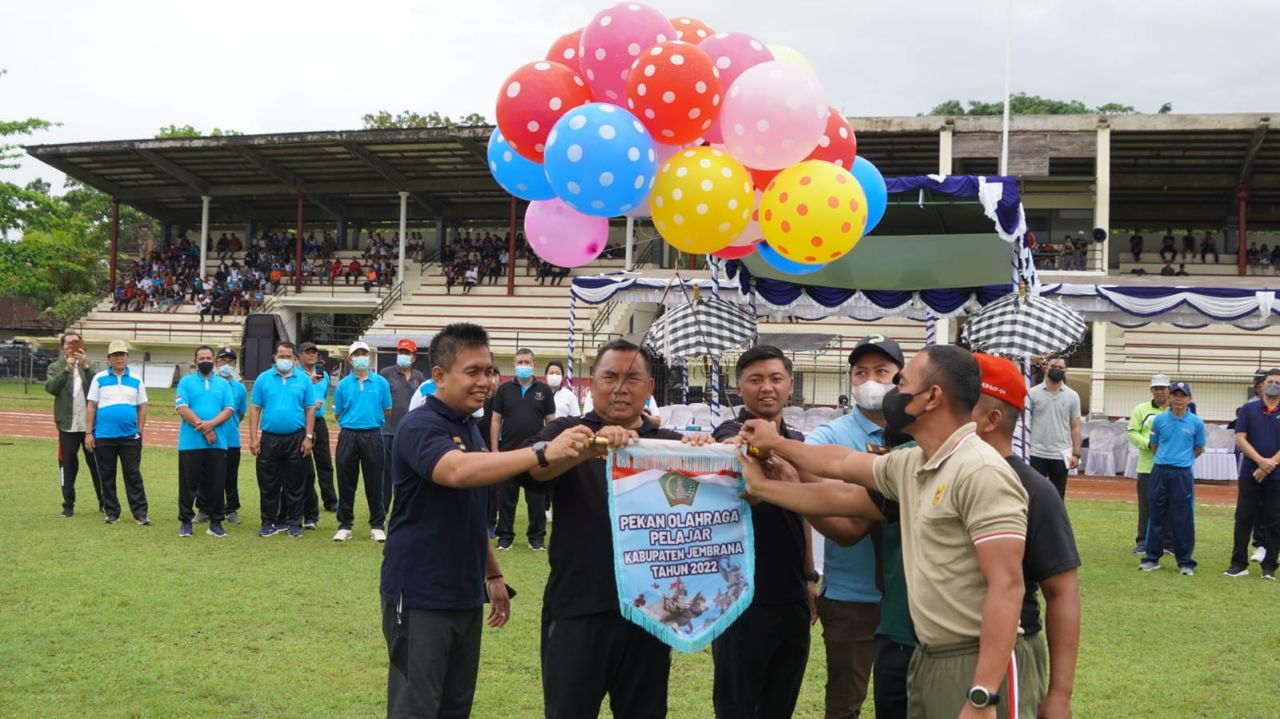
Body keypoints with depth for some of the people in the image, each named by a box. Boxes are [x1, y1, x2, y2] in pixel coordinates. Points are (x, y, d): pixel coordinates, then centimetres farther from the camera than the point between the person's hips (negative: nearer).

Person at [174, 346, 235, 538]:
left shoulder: (223, 384, 12)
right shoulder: (186, 382, 5)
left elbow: (229, 410, 2)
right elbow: (182, 408, -7)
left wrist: (211, 424, -16)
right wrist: (203, 429, -13)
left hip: (217, 443, 2)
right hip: (190, 443, -2)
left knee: (216, 484, 3)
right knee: (188, 483, 2)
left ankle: (216, 522, 10)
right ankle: (185, 521, 10)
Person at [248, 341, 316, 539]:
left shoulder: (304, 379, 3)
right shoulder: (263, 379, 4)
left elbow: (310, 409, 3)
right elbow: (255, 409, 3)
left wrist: (308, 437, -4)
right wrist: (253, 438, -4)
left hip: (296, 439, 0)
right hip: (269, 438, 1)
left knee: (295, 484, 5)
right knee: (268, 484, 5)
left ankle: (293, 523, 13)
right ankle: (269, 522, 15)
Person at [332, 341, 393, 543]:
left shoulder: (380, 382, 4)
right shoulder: (343, 384, 5)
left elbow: (388, 411, 9)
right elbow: (337, 414, 10)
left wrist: (372, 418, 6)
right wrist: (353, 418, 5)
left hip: (373, 435, -1)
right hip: (348, 435, 1)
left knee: (374, 483, 3)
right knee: (346, 483, 5)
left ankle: (377, 525, 12)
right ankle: (344, 525, 14)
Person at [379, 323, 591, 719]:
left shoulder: (471, 429, 12)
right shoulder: (419, 427, -15)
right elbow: (458, 471, -37)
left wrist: (492, 574, 19)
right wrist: (543, 453, -43)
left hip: (464, 595, 8)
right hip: (421, 596, -8)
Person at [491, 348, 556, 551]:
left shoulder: (543, 390, 4)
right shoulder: (504, 389, 4)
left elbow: (551, 421, 5)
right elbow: (496, 420, 5)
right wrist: (494, 450, -1)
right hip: (508, 451, 0)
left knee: (537, 498, 5)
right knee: (506, 497, 6)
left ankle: (537, 537, 13)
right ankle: (505, 536, 14)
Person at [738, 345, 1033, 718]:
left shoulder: (981, 472, -17)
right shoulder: (910, 465, 9)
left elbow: (1006, 586, -22)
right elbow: (841, 463, 29)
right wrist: (775, 443, 39)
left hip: (977, 665, -8)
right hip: (927, 659, 8)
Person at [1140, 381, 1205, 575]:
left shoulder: (1196, 423, 0)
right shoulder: (1159, 420, 3)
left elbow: (1198, 449, 11)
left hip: (1183, 474, -1)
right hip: (1160, 472, 2)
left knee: (1183, 519, 1)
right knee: (1155, 516, 7)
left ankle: (1185, 562, 9)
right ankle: (1152, 558, 16)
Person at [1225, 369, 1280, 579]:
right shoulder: (1248, 410, 6)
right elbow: (1240, 440, -2)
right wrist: (1261, 461, -15)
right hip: (1249, 474, 0)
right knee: (1244, 519, 1)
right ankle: (1239, 564, 7)